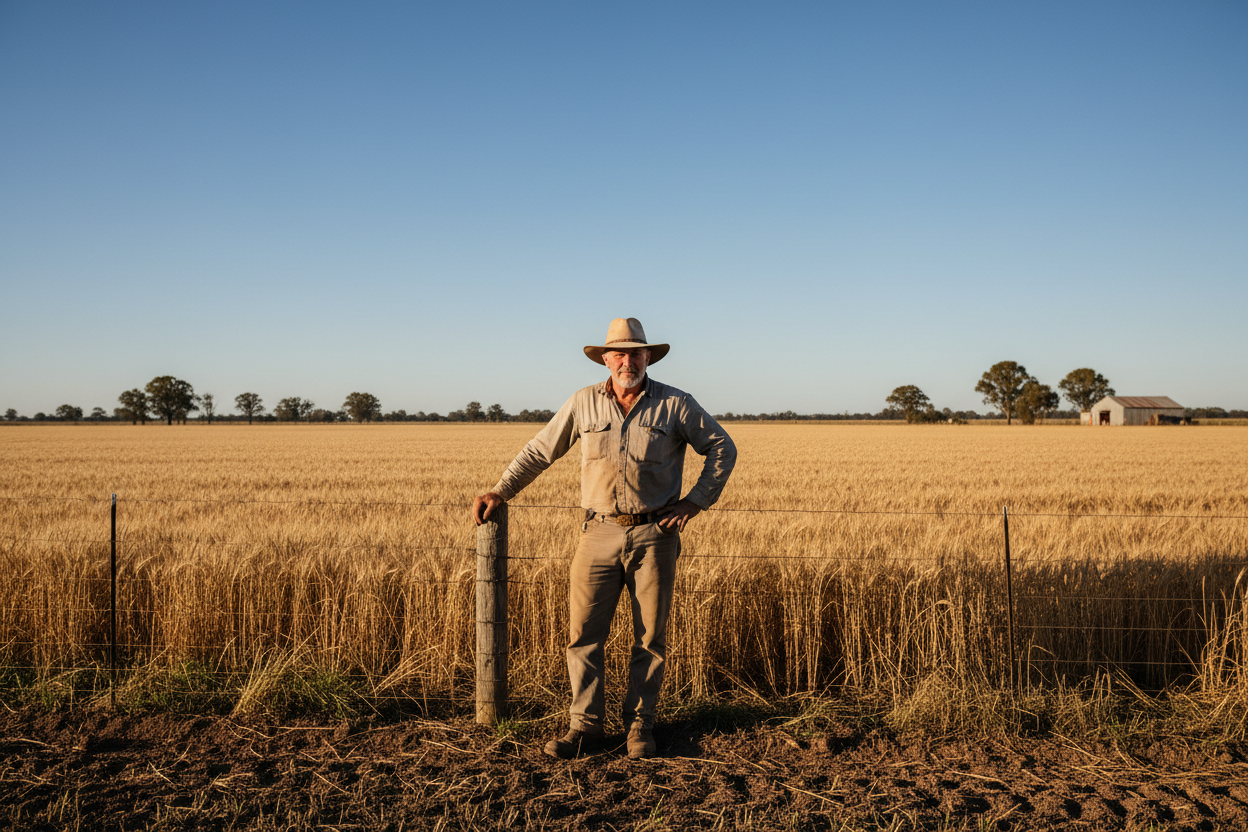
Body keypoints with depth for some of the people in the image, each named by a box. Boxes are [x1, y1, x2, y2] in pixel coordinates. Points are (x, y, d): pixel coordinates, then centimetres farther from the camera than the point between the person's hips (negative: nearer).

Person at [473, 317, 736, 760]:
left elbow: (722, 448, 7)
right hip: (599, 532, 1)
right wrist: (499, 491, 6)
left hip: (654, 535, -1)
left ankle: (640, 724, 18)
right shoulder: (583, 403, 5)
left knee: (650, 635, 5)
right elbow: (539, 450, 12)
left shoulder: (676, 404, 1)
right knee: (583, 631, -2)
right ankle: (586, 725, 10)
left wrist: (696, 501, -1)